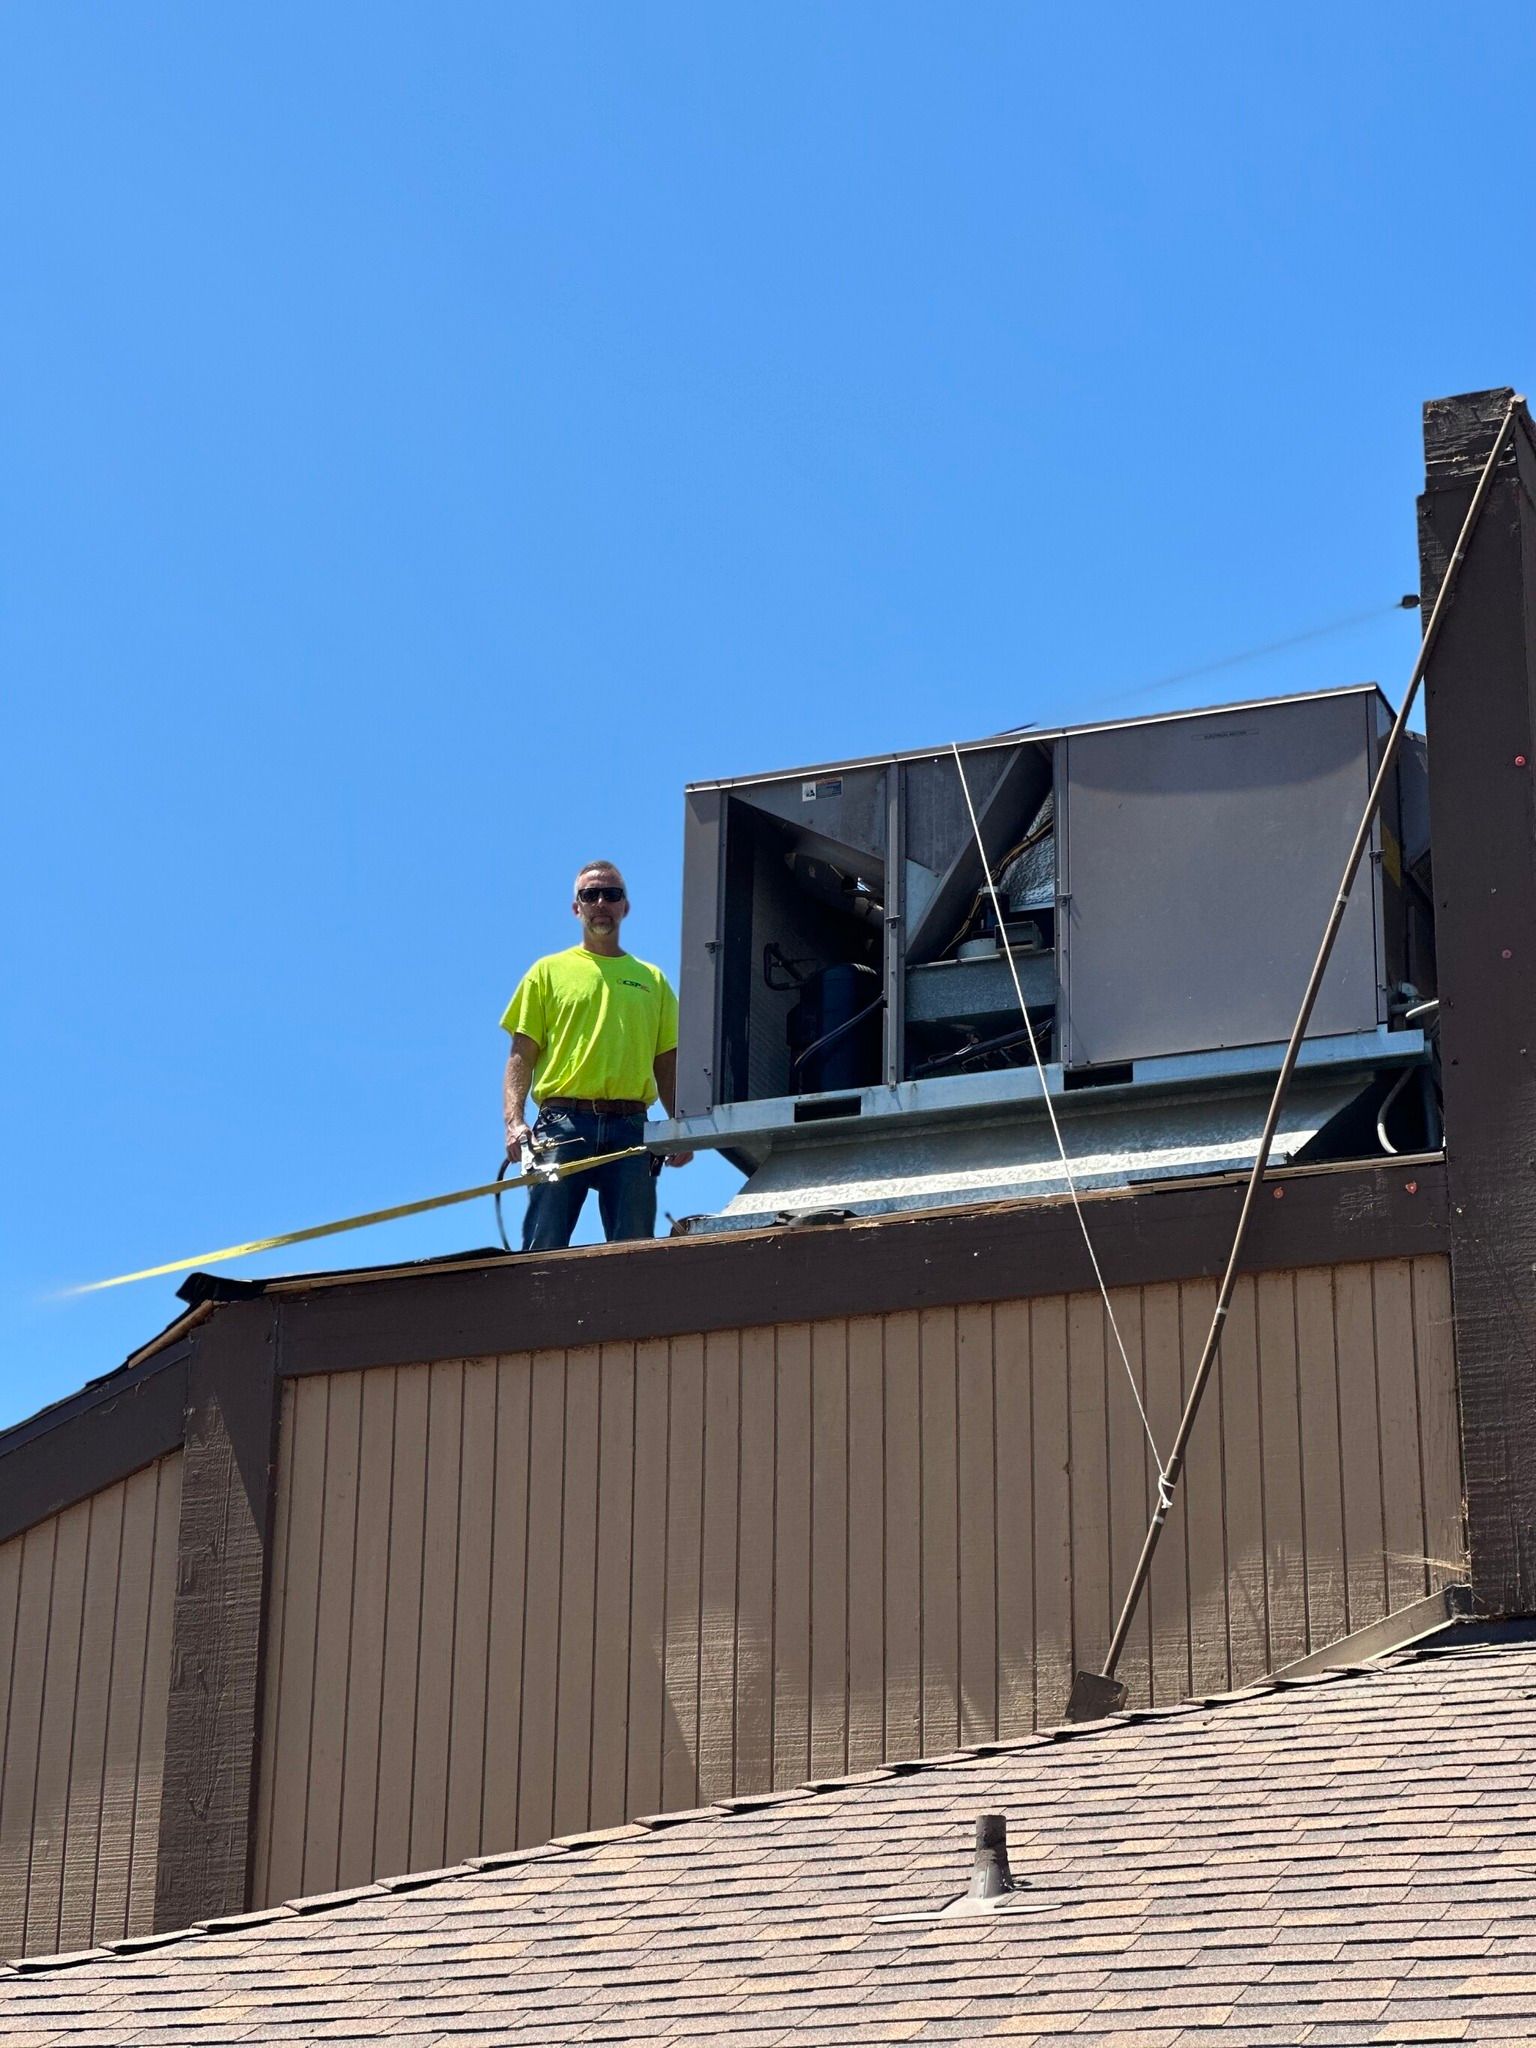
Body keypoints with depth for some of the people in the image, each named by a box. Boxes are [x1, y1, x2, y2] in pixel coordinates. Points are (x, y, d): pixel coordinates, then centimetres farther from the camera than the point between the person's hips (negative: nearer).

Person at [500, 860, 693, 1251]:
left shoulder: (652, 980, 21)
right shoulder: (549, 971, 15)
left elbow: (667, 1066, 17)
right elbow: (522, 1055, 8)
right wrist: (514, 1120, -7)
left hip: (630, 1129, 2)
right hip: (563, 1122, -2)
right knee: (544, 1248, -11)